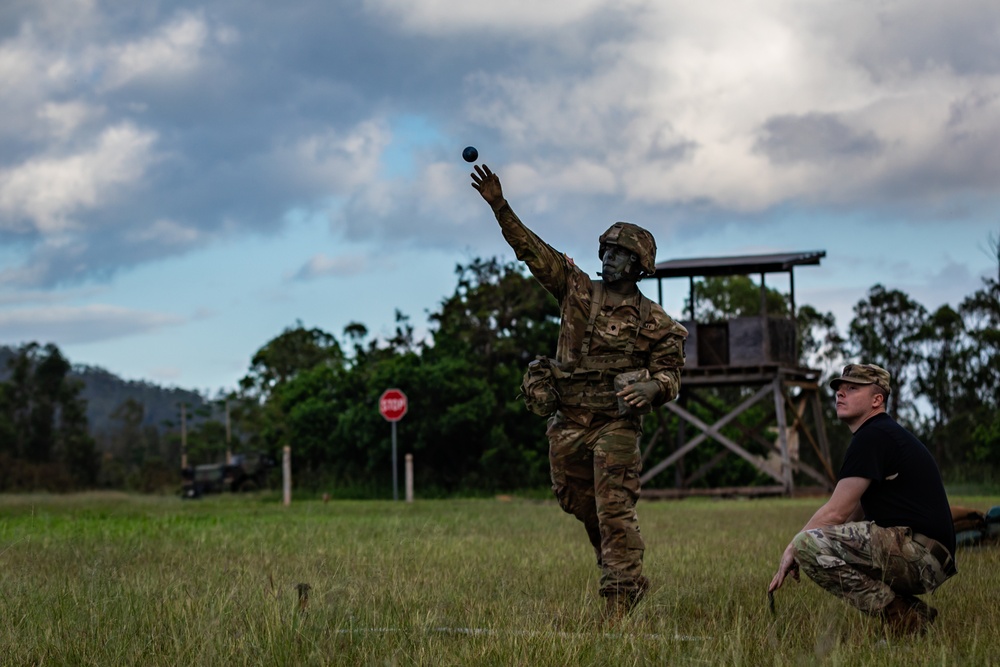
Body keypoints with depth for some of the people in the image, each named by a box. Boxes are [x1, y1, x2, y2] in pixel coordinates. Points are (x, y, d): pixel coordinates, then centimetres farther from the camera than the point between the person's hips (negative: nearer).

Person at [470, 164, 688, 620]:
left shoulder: (653, 321, 1)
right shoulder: (577, 291, 8)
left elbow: (670, 374, 2)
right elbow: (531, 249, 4)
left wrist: (652, 386, -22)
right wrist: (499, 206, -5)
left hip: (615, 424, -4)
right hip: (568, 424, 4)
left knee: (614, 511, -10)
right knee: (580, 506, 13)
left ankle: (619, 599, -7)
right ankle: (626, 576, 31)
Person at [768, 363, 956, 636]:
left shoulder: (873, 437, -9)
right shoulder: (887, 434, 24)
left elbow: (836, 513, -12)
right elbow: (854, 515, 25)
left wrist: (791, 551, 0)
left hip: (919, 549, -11)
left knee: (808, 544, -20)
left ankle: (901, 618, -14)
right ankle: (912, 615, 11)